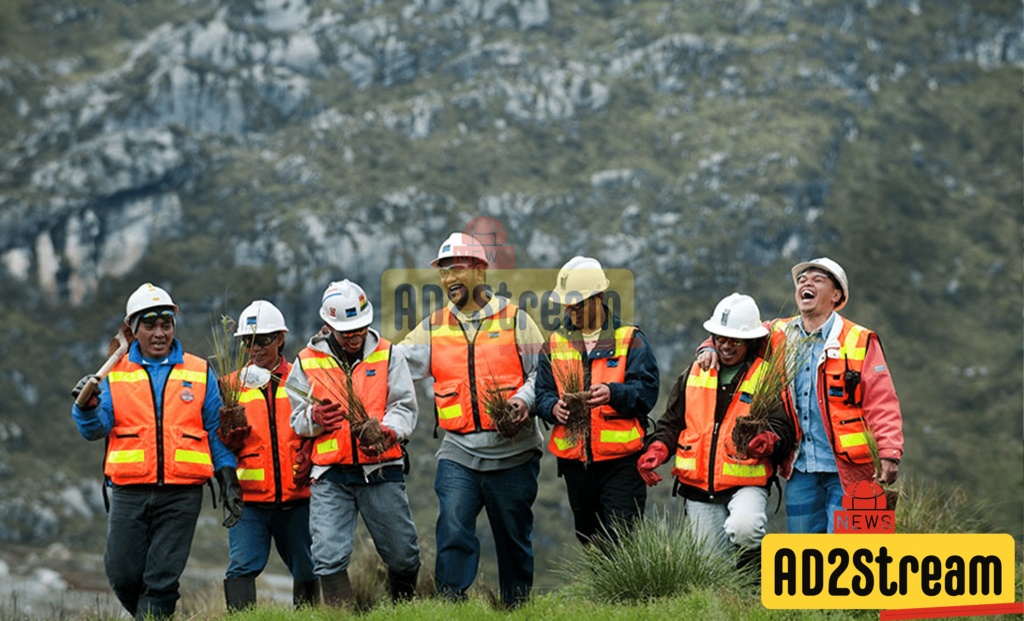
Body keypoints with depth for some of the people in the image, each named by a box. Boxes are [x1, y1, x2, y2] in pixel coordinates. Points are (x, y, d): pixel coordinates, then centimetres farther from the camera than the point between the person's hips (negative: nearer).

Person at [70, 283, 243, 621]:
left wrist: (228, 481, 5)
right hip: (130, 492, 1)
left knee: (162, 578, -7)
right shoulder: (116, 374, 11)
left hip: (181, 494, -1)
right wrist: (87, 407, -17)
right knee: (123, 575, -2)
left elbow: (216, 433, 12)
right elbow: (95, 429, 5)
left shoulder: (200, 374, 10)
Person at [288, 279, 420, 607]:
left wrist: (388, 432, -19)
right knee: (329, 558, -12)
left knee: (402, 555, 5)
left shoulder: (388, 355, 8)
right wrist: (314, 418, -15)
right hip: (330, 475, 0)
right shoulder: (307, 362, 8)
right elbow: (295, 418, 9)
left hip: (381, 470, 0)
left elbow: (404, 407, 2)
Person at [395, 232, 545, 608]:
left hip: (512, 449, -1)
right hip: (458, 450, 1)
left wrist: (525, 399, -15)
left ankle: (516, 608, 22)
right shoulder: (434, 328, 11)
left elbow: (544, 372, 3)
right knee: (453, 529, -15)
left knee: (514, 538, 8)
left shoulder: (514, 320, 3)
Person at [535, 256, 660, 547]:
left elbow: (647, 389, -8)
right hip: (575, 460, 4)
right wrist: (554, 408, -13)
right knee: (589, 543, 11)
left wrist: (613, 393, -27)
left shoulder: (630, 340, 1)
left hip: (621, 460, -4)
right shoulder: (556, 342, 13)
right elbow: (542, 391, 11)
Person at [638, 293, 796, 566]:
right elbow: (672, 422, 18)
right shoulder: (696, 372, 12)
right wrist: (657, 450, -1)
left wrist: (768, 441, -33)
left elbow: (782, 428, -10)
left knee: (744, 529, -33)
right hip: (698, 486, 4)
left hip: (747, 484, -4)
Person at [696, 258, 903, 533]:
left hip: (846, 471, -4)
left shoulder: (860, 342, -1)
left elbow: (882, 403, -5)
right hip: (801, 471, 4)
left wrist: (889, 455, -17)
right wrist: (712, 349, 5)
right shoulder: (779, 336, 10)